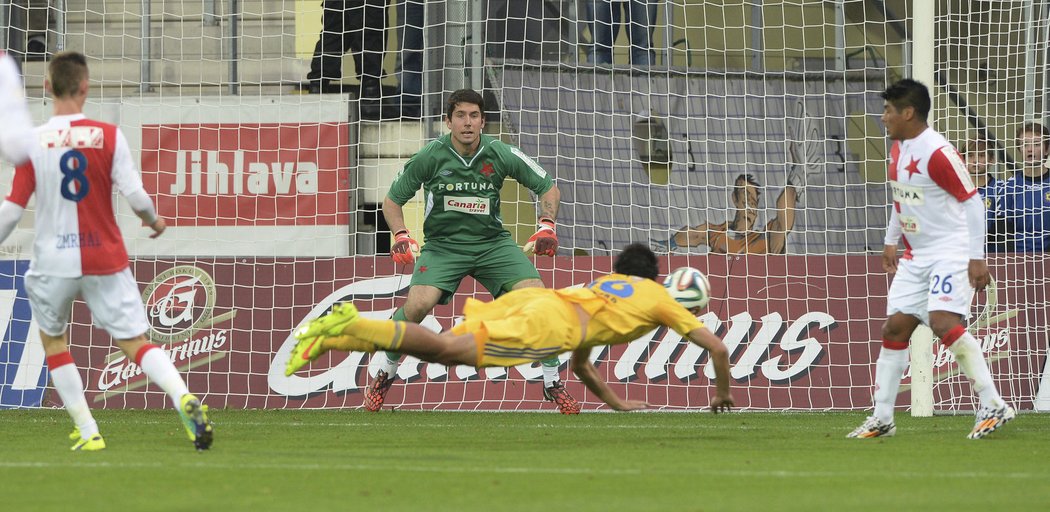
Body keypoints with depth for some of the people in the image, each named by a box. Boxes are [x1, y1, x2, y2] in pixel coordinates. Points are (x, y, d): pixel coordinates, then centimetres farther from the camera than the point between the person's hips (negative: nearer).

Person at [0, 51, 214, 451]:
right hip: (105, 259, 0)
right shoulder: (108, 136, -7)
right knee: (136, 342, 3)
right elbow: (134, 193, -10)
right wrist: (154, 220, 11)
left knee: (53, 339, 21)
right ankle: (184, 399, -24)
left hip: (53, 262, 0)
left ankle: (88, 433, 15)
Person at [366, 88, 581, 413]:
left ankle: (552, 384, -1)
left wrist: (547, 225, -10)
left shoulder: (500, 155, -7)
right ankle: (385, 375, -2)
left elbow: (547, 187, 5)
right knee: (418, 304, -27)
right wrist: (401, 236, -15)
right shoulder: (430, 157, -10)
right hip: (443, 244, -1)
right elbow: (393, 199, 2)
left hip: (492, 243, 2)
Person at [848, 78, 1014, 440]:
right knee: (894, 327, 4)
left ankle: (993, 406, -20)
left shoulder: (937, 152, -18)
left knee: (943, 321, -24)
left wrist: (976, 257, -18)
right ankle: (882, 418, 11)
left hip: (951, 253, -9)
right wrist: (891, 241, 26)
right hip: (916, 257, 9)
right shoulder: (901, 149, 9)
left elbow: (972, 201, -17)